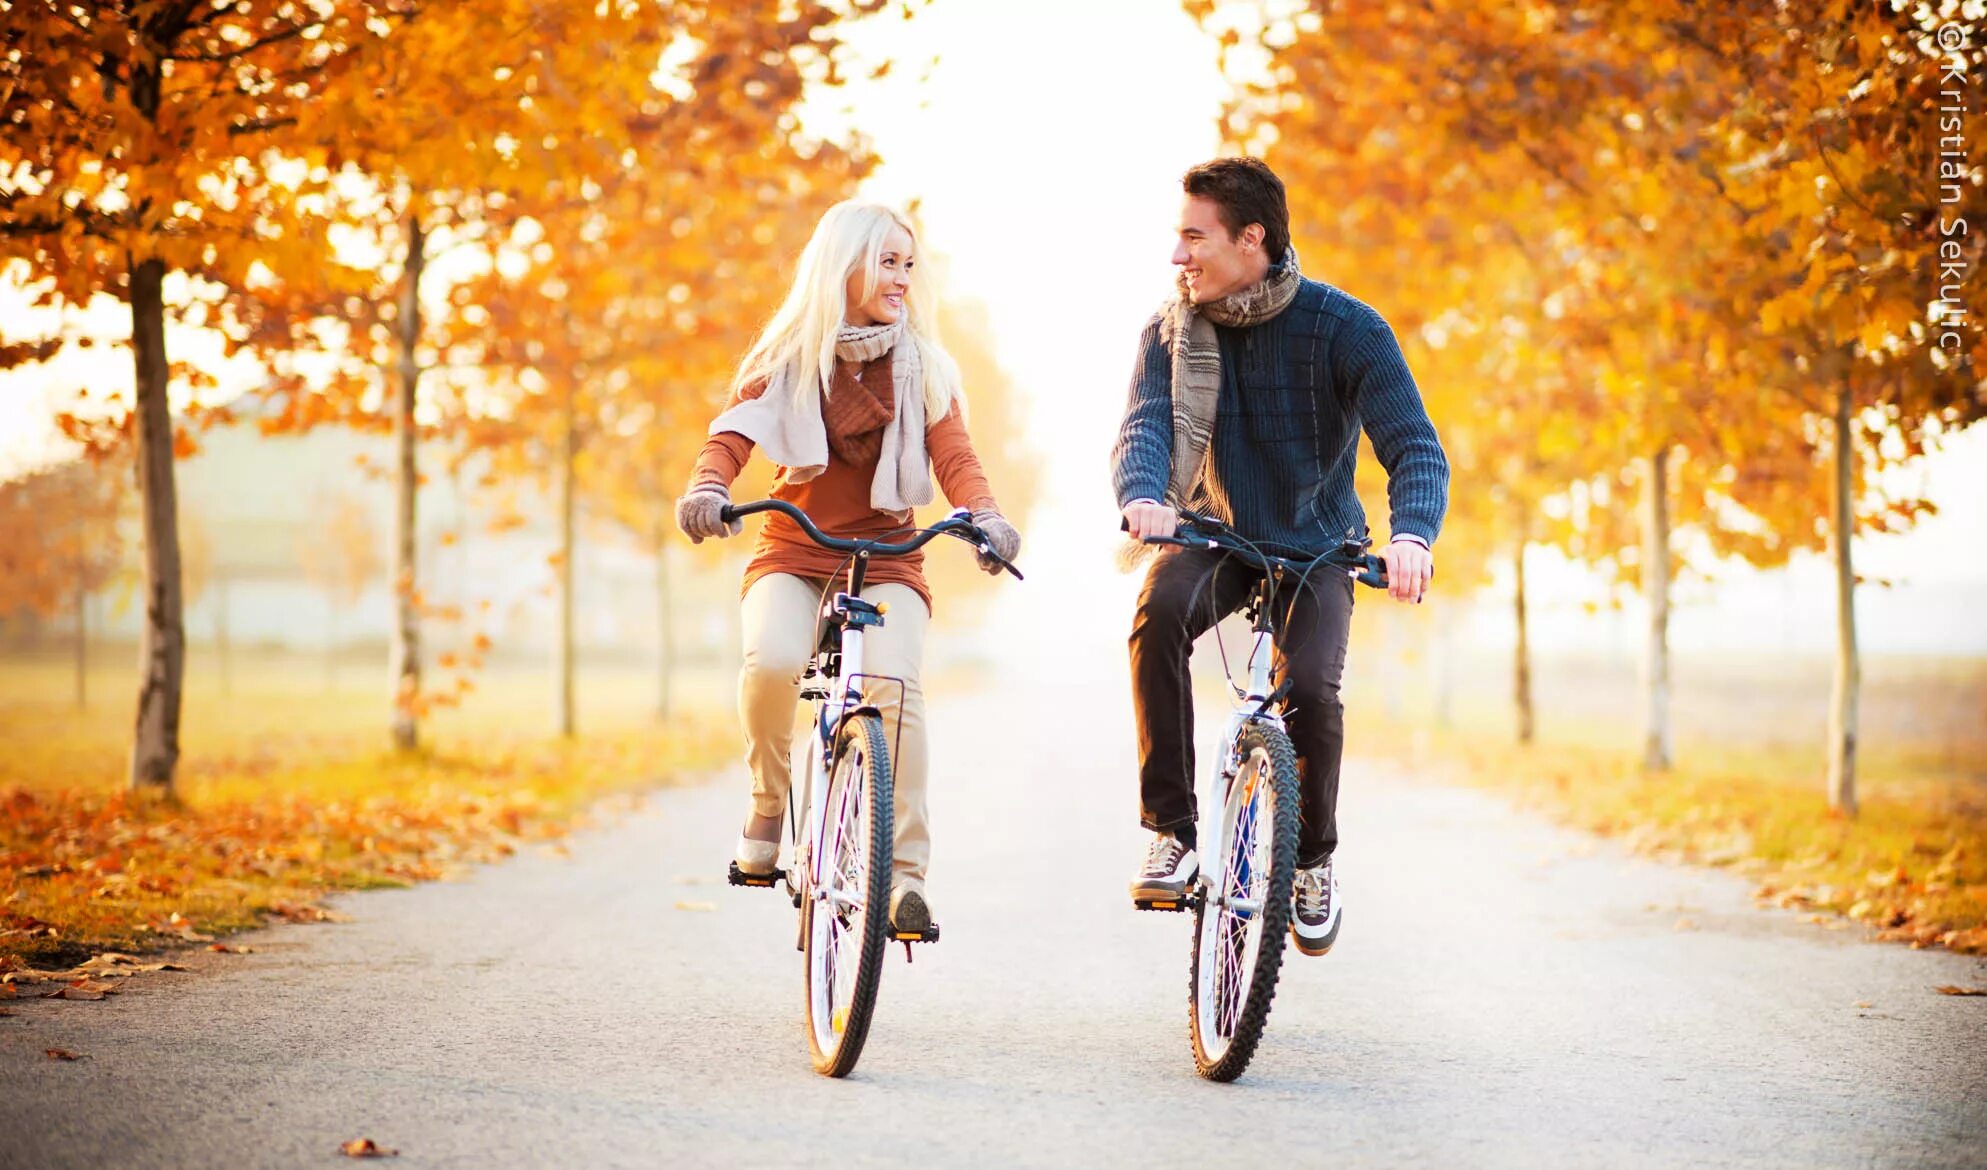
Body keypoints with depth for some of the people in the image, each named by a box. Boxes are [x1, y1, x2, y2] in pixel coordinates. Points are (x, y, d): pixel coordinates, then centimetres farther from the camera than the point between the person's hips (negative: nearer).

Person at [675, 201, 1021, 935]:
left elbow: (953, 455, -7)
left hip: (886, 561, 1)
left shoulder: (923, 368, 5)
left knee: (895, 686, -27)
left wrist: (984, 514, -28)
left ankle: (905, 870, -19)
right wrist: (707, 488, -32)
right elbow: (732, 434, -10)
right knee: (773, 661, -32)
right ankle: (767, 807, -6)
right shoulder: (786, 358, 2)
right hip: (792, 555, 0)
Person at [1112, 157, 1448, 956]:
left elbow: (1414, 447, -23)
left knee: (1309, 685, -26)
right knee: (1159, 614, -31)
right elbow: (1144, 428, -22)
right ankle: (1171, 832, -22)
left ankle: (1313, 860, 2)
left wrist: (1411, 536, -44)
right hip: (1215, 532, 2)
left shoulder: (1345, 329, -17)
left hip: (1314, 545, -2)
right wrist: (1142, 498, -46)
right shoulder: (1171, 332, -7)